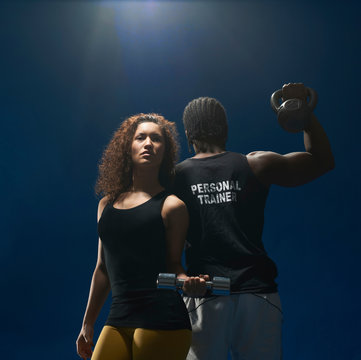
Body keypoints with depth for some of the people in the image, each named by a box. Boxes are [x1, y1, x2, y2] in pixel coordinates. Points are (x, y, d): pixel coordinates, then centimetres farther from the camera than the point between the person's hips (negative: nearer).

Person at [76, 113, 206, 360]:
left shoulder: (171, 205, -3)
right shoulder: (107, 204, 12)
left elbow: (173, 264, 1)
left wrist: (189, 282, -21)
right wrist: (88, 323, 21)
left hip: (162, 321, -5)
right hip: (117, 321, 5)